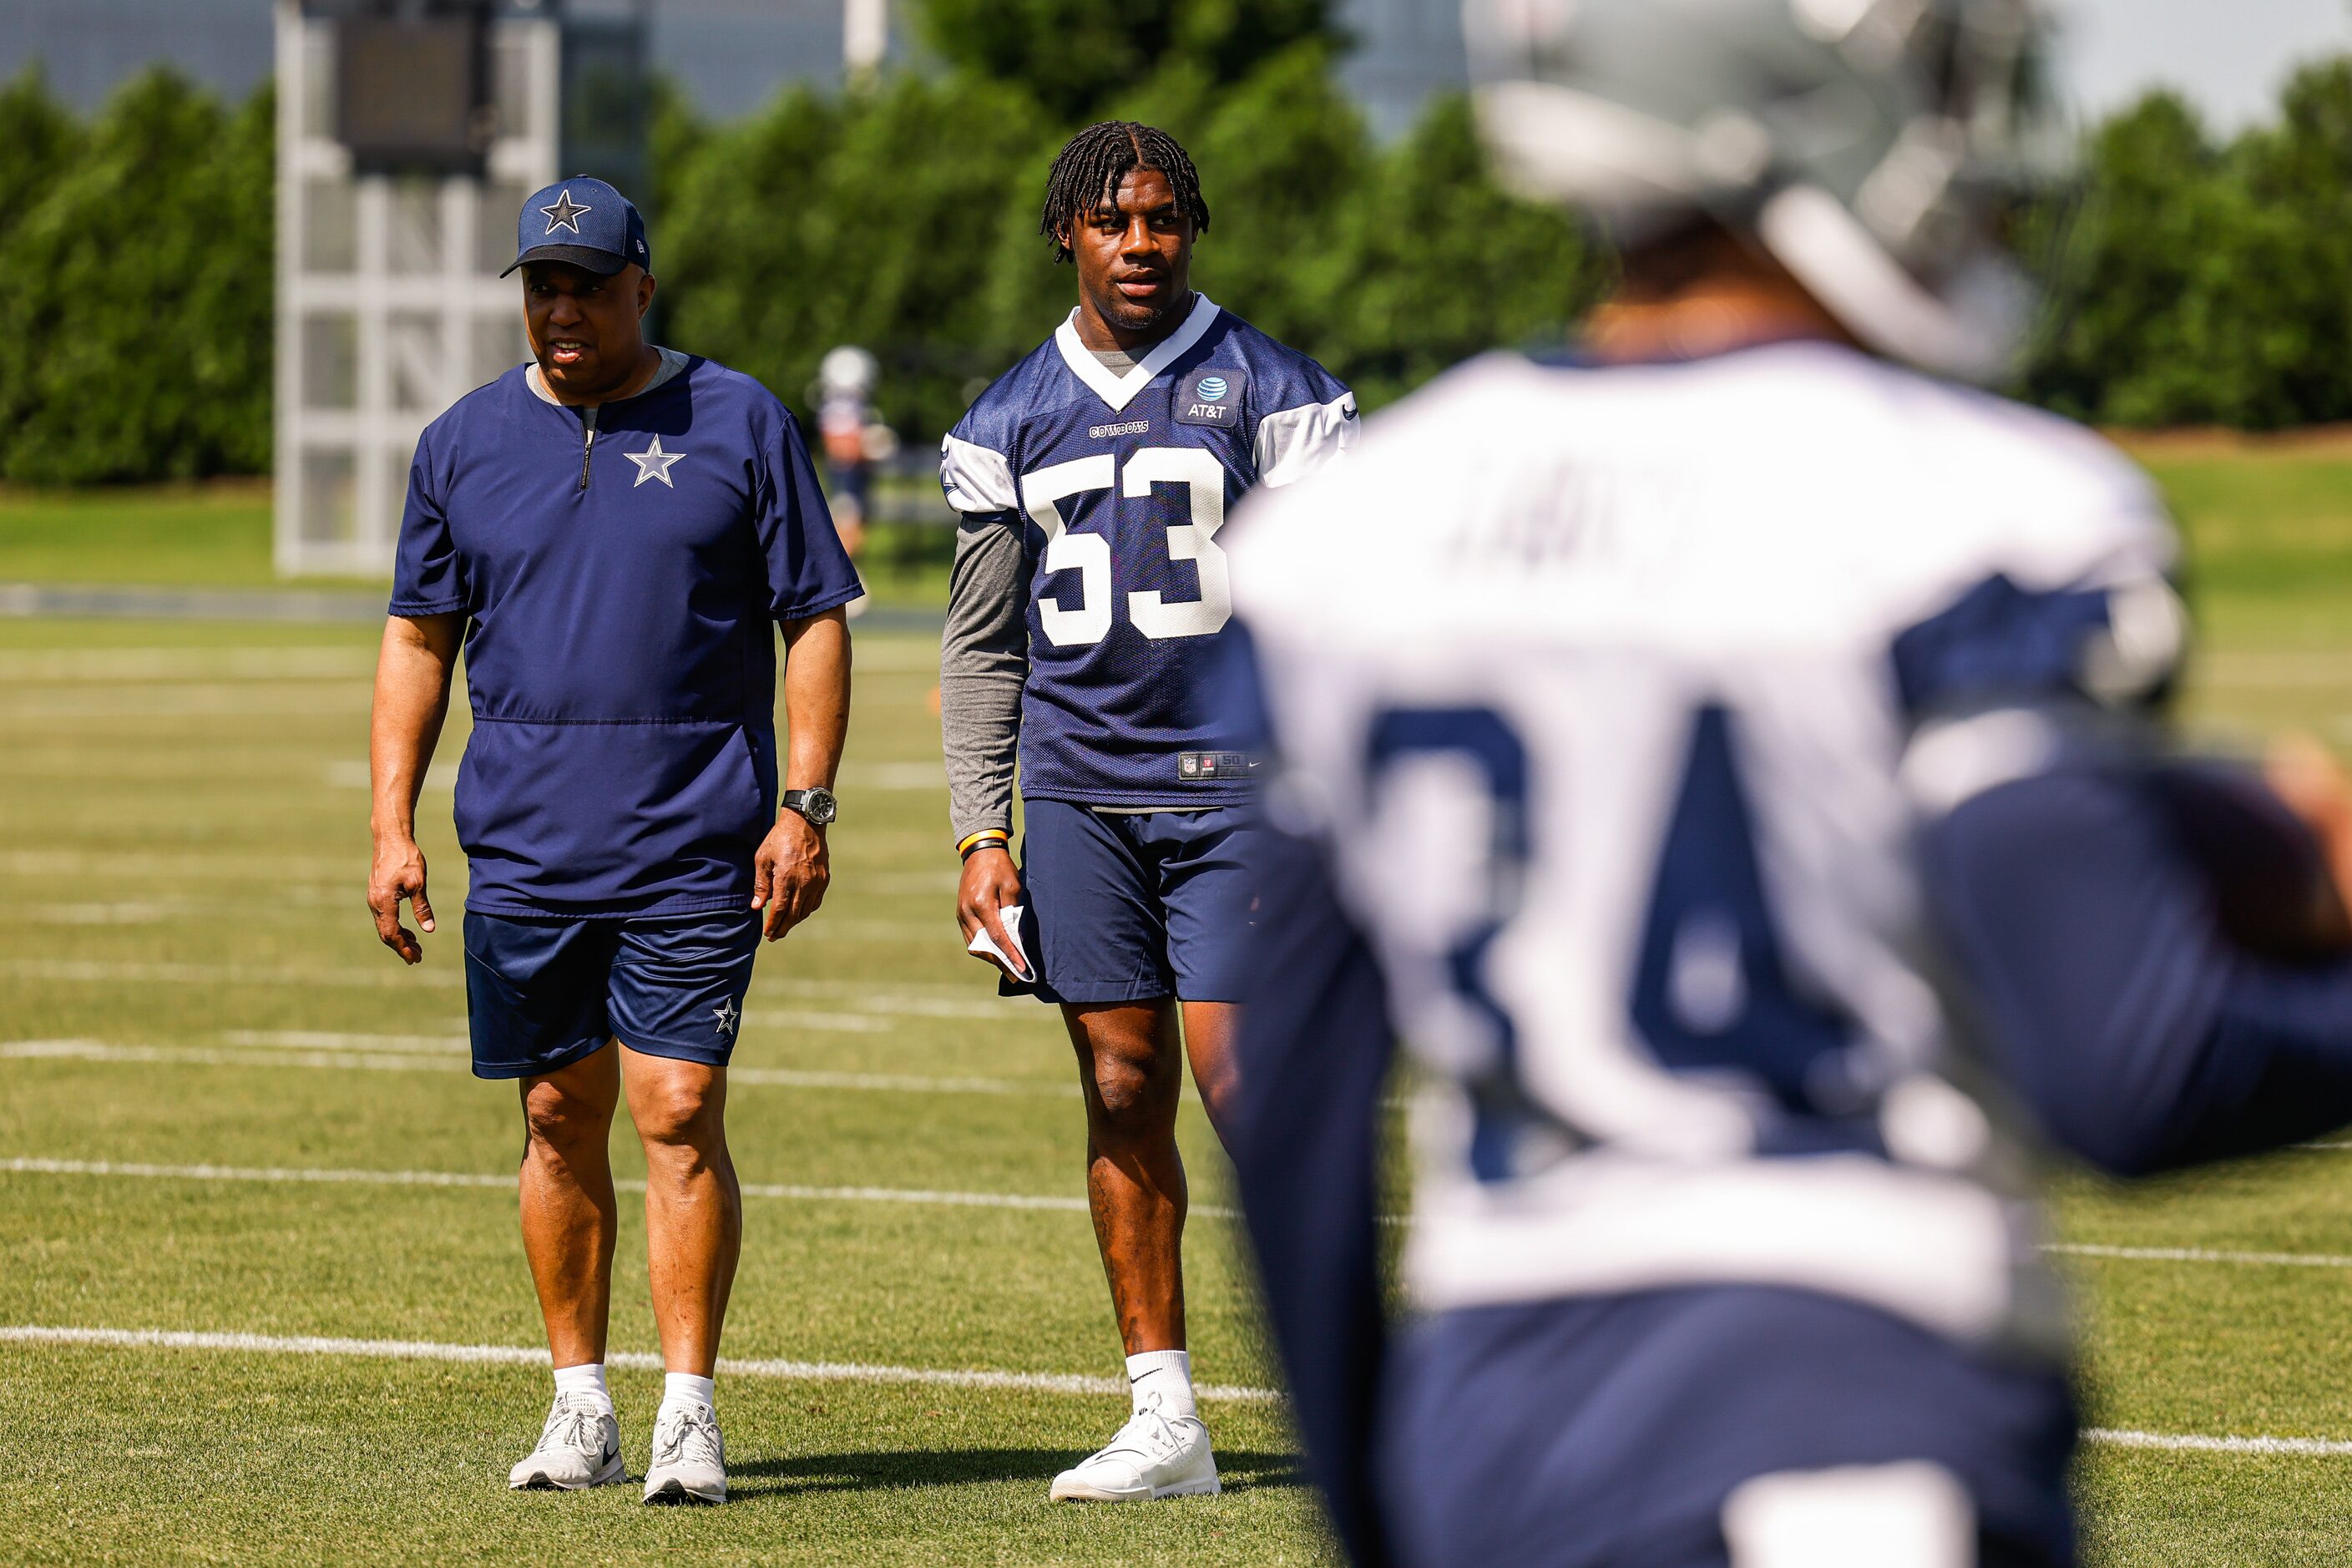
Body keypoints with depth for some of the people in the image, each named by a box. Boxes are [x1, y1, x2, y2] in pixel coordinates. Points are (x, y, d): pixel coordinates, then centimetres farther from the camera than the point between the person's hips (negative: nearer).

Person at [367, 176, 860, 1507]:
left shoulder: (740, 425, 1)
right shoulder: (467, 443, 9)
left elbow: (815, 622, 2)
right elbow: (419, 640, 13)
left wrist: (805, 808, -6)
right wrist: (394, 825, 4)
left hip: (696, 847, -3)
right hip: (527, 846, 3)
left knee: (681, 1113, -8)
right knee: (560, 1120, 7)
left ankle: (690, 1411, -5)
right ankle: (582, 1403, 16)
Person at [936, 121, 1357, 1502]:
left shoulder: (1273, 394, 0)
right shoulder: (1011, 424, 10)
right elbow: (983, 645, 15)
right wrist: (984, 833, 8)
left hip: (1239, 783, -3)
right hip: (1081, 795, 4)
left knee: (1238, 1076, -12)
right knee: (1125, 1092, 3)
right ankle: (1168, 1419, 6)